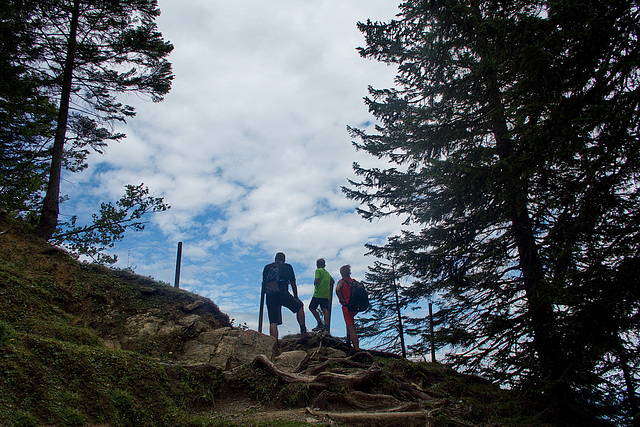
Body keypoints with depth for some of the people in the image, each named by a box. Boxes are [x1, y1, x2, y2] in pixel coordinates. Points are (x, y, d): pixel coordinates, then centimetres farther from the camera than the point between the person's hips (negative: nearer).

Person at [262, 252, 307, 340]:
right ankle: (303, 331, 19)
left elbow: (263, 284, 21)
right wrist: (296, 297, 26)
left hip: (270, 296, 2)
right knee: (300, 306, 21)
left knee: (273, 323, 2)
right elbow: (293, 284, 16)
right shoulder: (287, 267, 15)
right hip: (282, 293, -2)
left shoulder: (267, 267, 21)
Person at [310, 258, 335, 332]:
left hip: (318, 293, -7)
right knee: (325, 309, -1)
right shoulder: (327, 272, 21)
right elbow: (333, 281, 27)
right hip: (326, 294, 7)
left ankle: (320, 324, -8)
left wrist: (314, 283, 5)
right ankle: (326, 325, -12)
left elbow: (317, 280, -16)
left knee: (312, 307, 1)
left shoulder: (318, 271, -3)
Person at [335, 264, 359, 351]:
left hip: (347, 306, -6)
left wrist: (341, 299, -14)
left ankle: (357, 349, -8)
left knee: (351, 329, -5)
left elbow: (337, 289, -26)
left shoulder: (342, 281, -5)